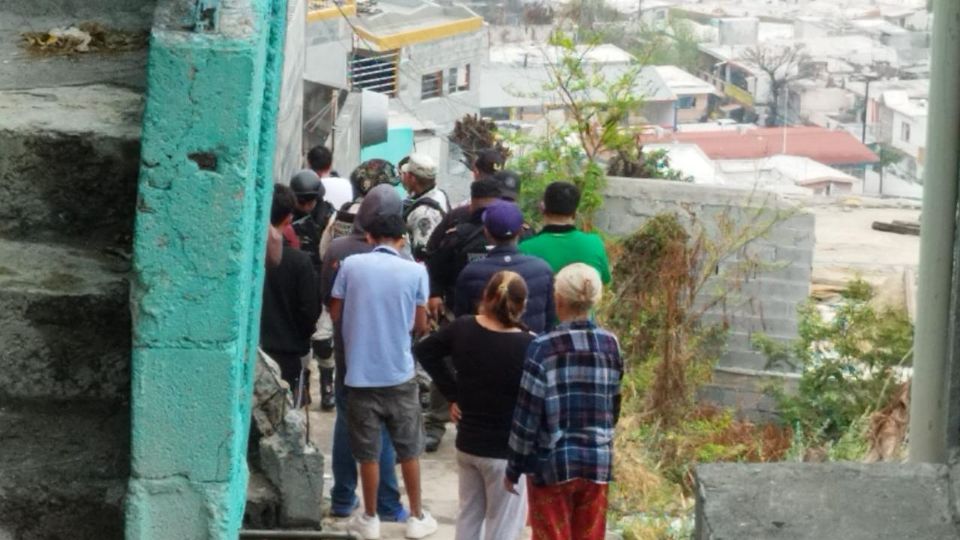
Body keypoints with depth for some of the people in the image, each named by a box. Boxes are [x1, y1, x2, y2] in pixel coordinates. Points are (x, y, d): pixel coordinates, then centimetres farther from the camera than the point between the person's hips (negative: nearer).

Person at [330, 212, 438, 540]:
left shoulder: (350, 265, -4)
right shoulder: (415, 271, -5)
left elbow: (335, 315, 4)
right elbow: (420, 326, 2)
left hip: (360, 372, 0)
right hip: (399, 372, 0)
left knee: (368, 451, 9)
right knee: (408, 449, 12)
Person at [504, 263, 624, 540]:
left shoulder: (544, 348, -15)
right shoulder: (610, 344, -2)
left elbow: (527, 416, -12)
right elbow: (614, 408, 8)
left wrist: (513, 469, -2)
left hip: (552, 464, -4)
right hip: (597, 463, 4)